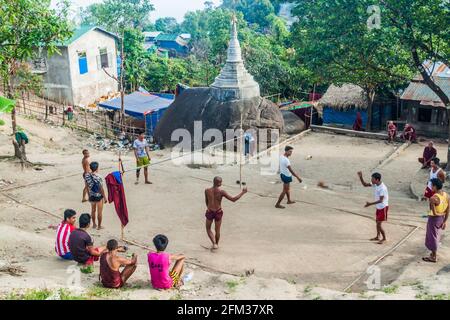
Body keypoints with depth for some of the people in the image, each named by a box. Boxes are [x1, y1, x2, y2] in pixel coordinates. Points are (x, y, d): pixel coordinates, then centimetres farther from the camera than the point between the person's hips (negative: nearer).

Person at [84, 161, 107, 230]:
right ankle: (99, 226, 20)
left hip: (91, 196, 6)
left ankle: (94, 224, 34)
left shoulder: (87, 175, -8)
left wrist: (89, 195, 16)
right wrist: (105, 197, -8)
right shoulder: (98, 177, -25)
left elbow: (87, 186, 3)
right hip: (99, 196, -6)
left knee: (93, 210, 21)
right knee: (99, 211, 9)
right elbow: (101, 188, -19)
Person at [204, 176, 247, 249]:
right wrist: (242, 192, -7)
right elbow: (233, 199, -16)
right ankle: (216, 244, 36)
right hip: (218, 212, -1)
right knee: (217, 230, 20)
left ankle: (214, 243, 5)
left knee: (208, 229, 20)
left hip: (209, 211, 1)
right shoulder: (221, 192, -17)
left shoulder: (207, 191, -10)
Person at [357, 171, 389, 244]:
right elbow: (365, 184, 4)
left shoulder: (382, 188, -29)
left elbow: (381, 200, -28)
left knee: (379, 224, -4)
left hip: (383, 207, -9)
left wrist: (370, 204, -32)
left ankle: (384, 238, 13)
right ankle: (377, 237, 34)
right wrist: (360, 177, -12)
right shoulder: (375, 185, -3)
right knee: (377, 222, 19)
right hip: (378, 207, 9)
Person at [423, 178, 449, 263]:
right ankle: (434, 252, 40)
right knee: (436, 236, 24)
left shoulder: (433, 198, -28)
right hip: (442, 218, 7)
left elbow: (434, 213, -26)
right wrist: (445, 221, 9)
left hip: (434, 219, -7)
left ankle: (434, 257, 19)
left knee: (432, 237, 8)